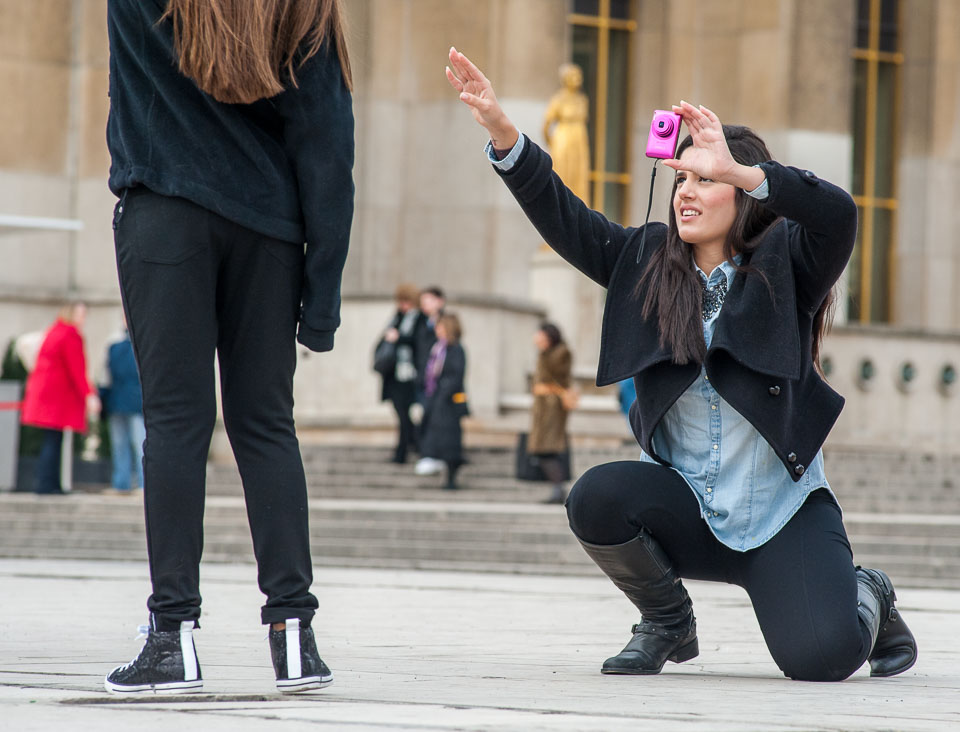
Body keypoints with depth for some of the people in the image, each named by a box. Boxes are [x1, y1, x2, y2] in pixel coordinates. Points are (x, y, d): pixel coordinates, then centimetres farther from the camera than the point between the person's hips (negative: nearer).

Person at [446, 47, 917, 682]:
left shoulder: (784, 264, -6)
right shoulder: (648, 264, 5)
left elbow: (838, 215, -26)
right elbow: (564, 220, -2)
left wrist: (738, 170, -38)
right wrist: (503, 132, -16)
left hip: (784, 511, -3)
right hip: (688, 506, 4)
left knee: (821, 657, -23)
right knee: (598, 498, -28)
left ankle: (865, 599, 17)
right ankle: (667, 622, 2)